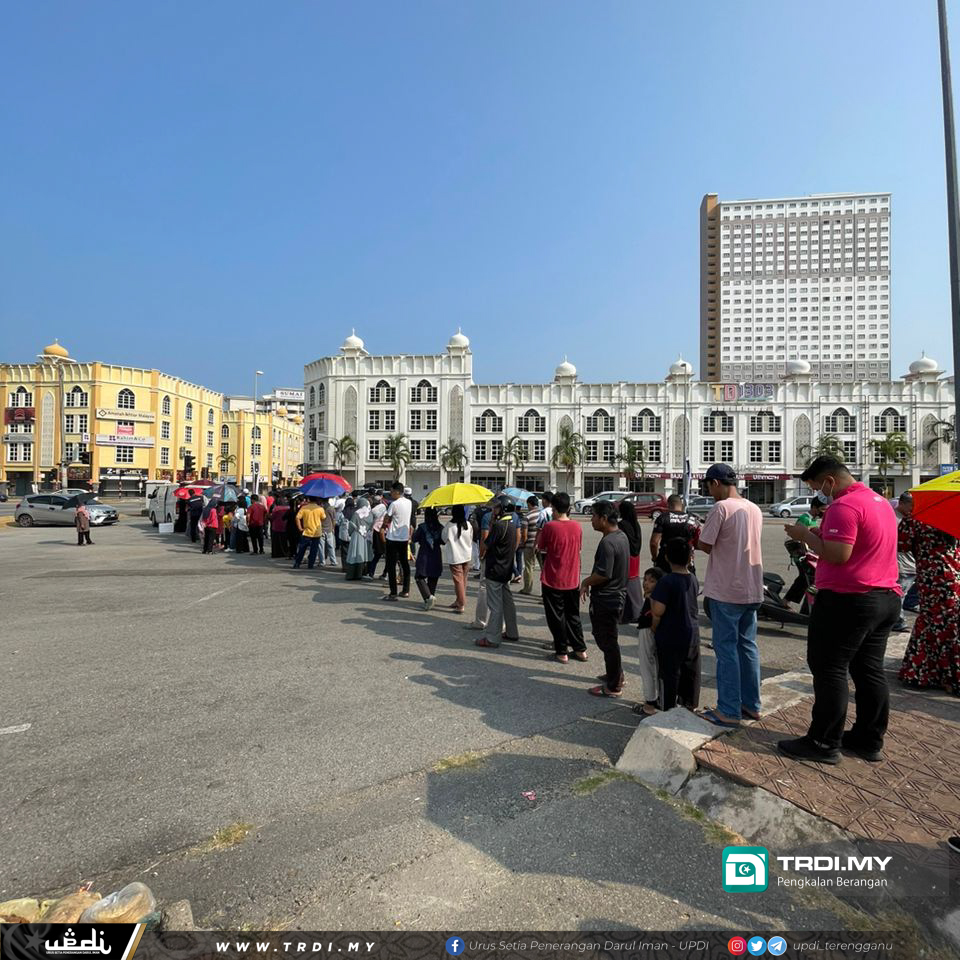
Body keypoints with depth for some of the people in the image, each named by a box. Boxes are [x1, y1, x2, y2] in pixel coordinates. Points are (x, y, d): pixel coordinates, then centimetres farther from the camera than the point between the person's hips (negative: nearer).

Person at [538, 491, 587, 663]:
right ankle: (580, 649, 24)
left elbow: (541, 547, -4)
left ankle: (562, 652, 14)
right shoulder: (577, 526, -3)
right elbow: (578, 547, 9)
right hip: (573, 580, 4)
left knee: (556, 617, 8)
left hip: (552, 579, -4)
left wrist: (539, 534, 12)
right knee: (573, 615, 18)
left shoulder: (549, 526, -16)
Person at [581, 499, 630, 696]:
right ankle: (616, 674, 38)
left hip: (605, 600, -10)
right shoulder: (622, 536, 7)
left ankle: (613, 687, 14)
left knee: (607, 642, 3)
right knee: (610, 639, 24)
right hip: (617, 596, 10)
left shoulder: (607, 543, -25)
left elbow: (603, 575, -28)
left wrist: (586, 582, -10)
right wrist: (591, 581, 12)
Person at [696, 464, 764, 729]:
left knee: (726, 649, 0)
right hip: (752, 589, 8)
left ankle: (729, 711, 6)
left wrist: (694, 540, 6)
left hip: (726, 590, -7)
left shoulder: (721, 507, -15)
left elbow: (705, 545, -14)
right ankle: (751, 704, 25)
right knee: (748, 646, 16)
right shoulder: (755, 509, 9)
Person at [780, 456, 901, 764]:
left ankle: (824, 743, 6)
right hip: (886, 599, 10)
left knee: (829, 669, -1)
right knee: (870, 670, 15)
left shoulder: (844, 506, -17)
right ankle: (869, 740, 24)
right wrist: (822, 534, 12)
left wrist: (806, 535, -10)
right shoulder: (881, 501, 15)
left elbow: (837, 554, -24)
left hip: (847, 600, -10)